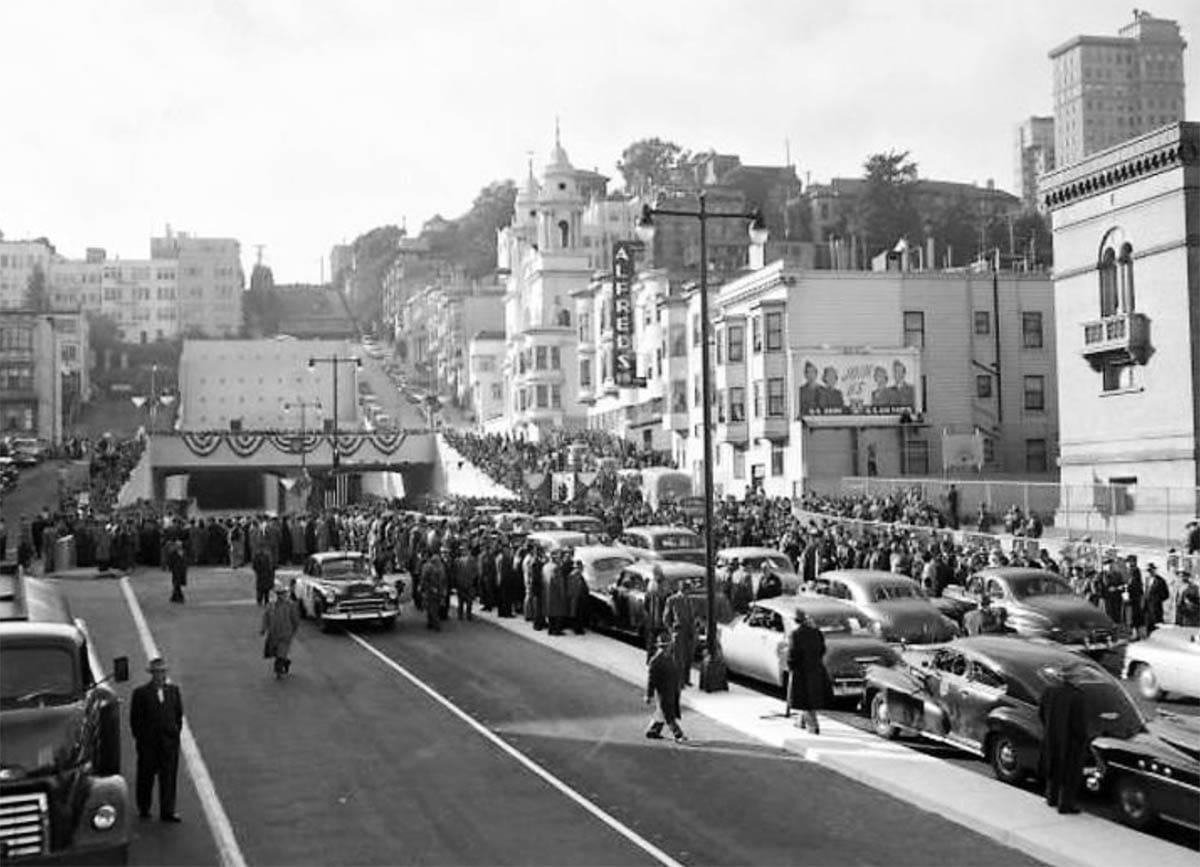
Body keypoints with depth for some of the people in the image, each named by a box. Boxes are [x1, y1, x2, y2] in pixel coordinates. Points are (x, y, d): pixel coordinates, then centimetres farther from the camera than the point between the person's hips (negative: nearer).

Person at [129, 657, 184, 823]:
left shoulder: (173, 691, 6)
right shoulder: (141, 693, -5)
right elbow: (135, 719, -2)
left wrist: (176, 733, 7)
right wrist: (140, 738, -5)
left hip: (169, 741, 2)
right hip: (148, 743, -2)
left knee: (169, 776, 2)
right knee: (146, 776, 9)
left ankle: (167, 811, 6)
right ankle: (143, 808, 24)